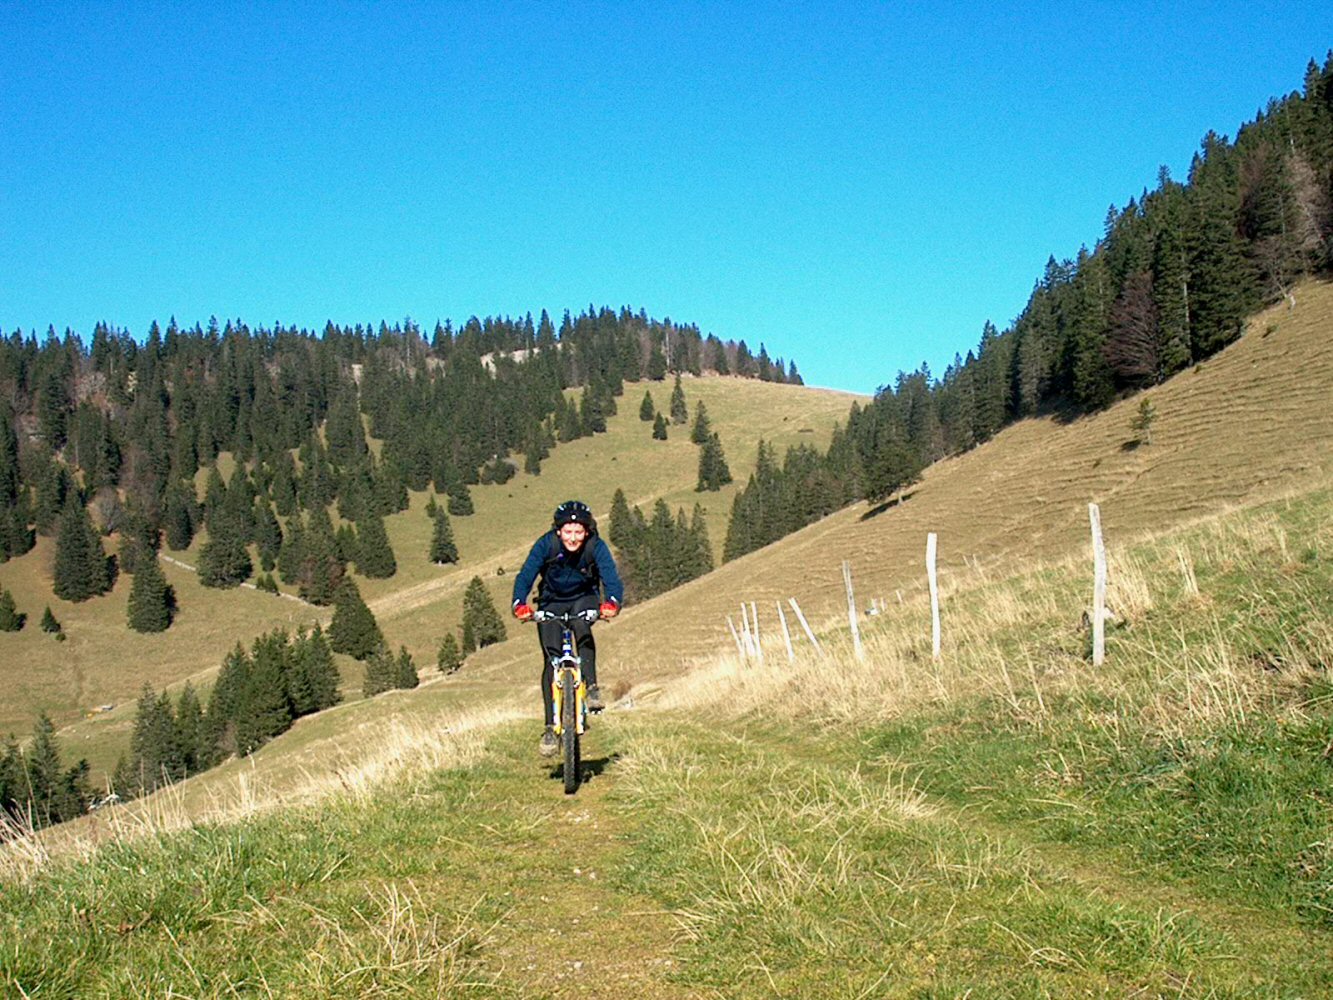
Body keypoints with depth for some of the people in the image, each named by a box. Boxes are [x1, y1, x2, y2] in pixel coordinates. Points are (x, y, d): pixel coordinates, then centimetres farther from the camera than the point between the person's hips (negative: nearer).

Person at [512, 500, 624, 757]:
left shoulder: (596, 547, -24)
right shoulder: (546, 545, -24)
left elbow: (611, 577, -32)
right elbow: (525, 576, -29)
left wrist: (612, 603, -54)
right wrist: (520, 604, -48)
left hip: (585, 599, 0)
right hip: (552, 603, 0)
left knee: (581, 623, -35)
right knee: (551, 660, -11)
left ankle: (591, 687, -26)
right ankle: (551, 726, -4)